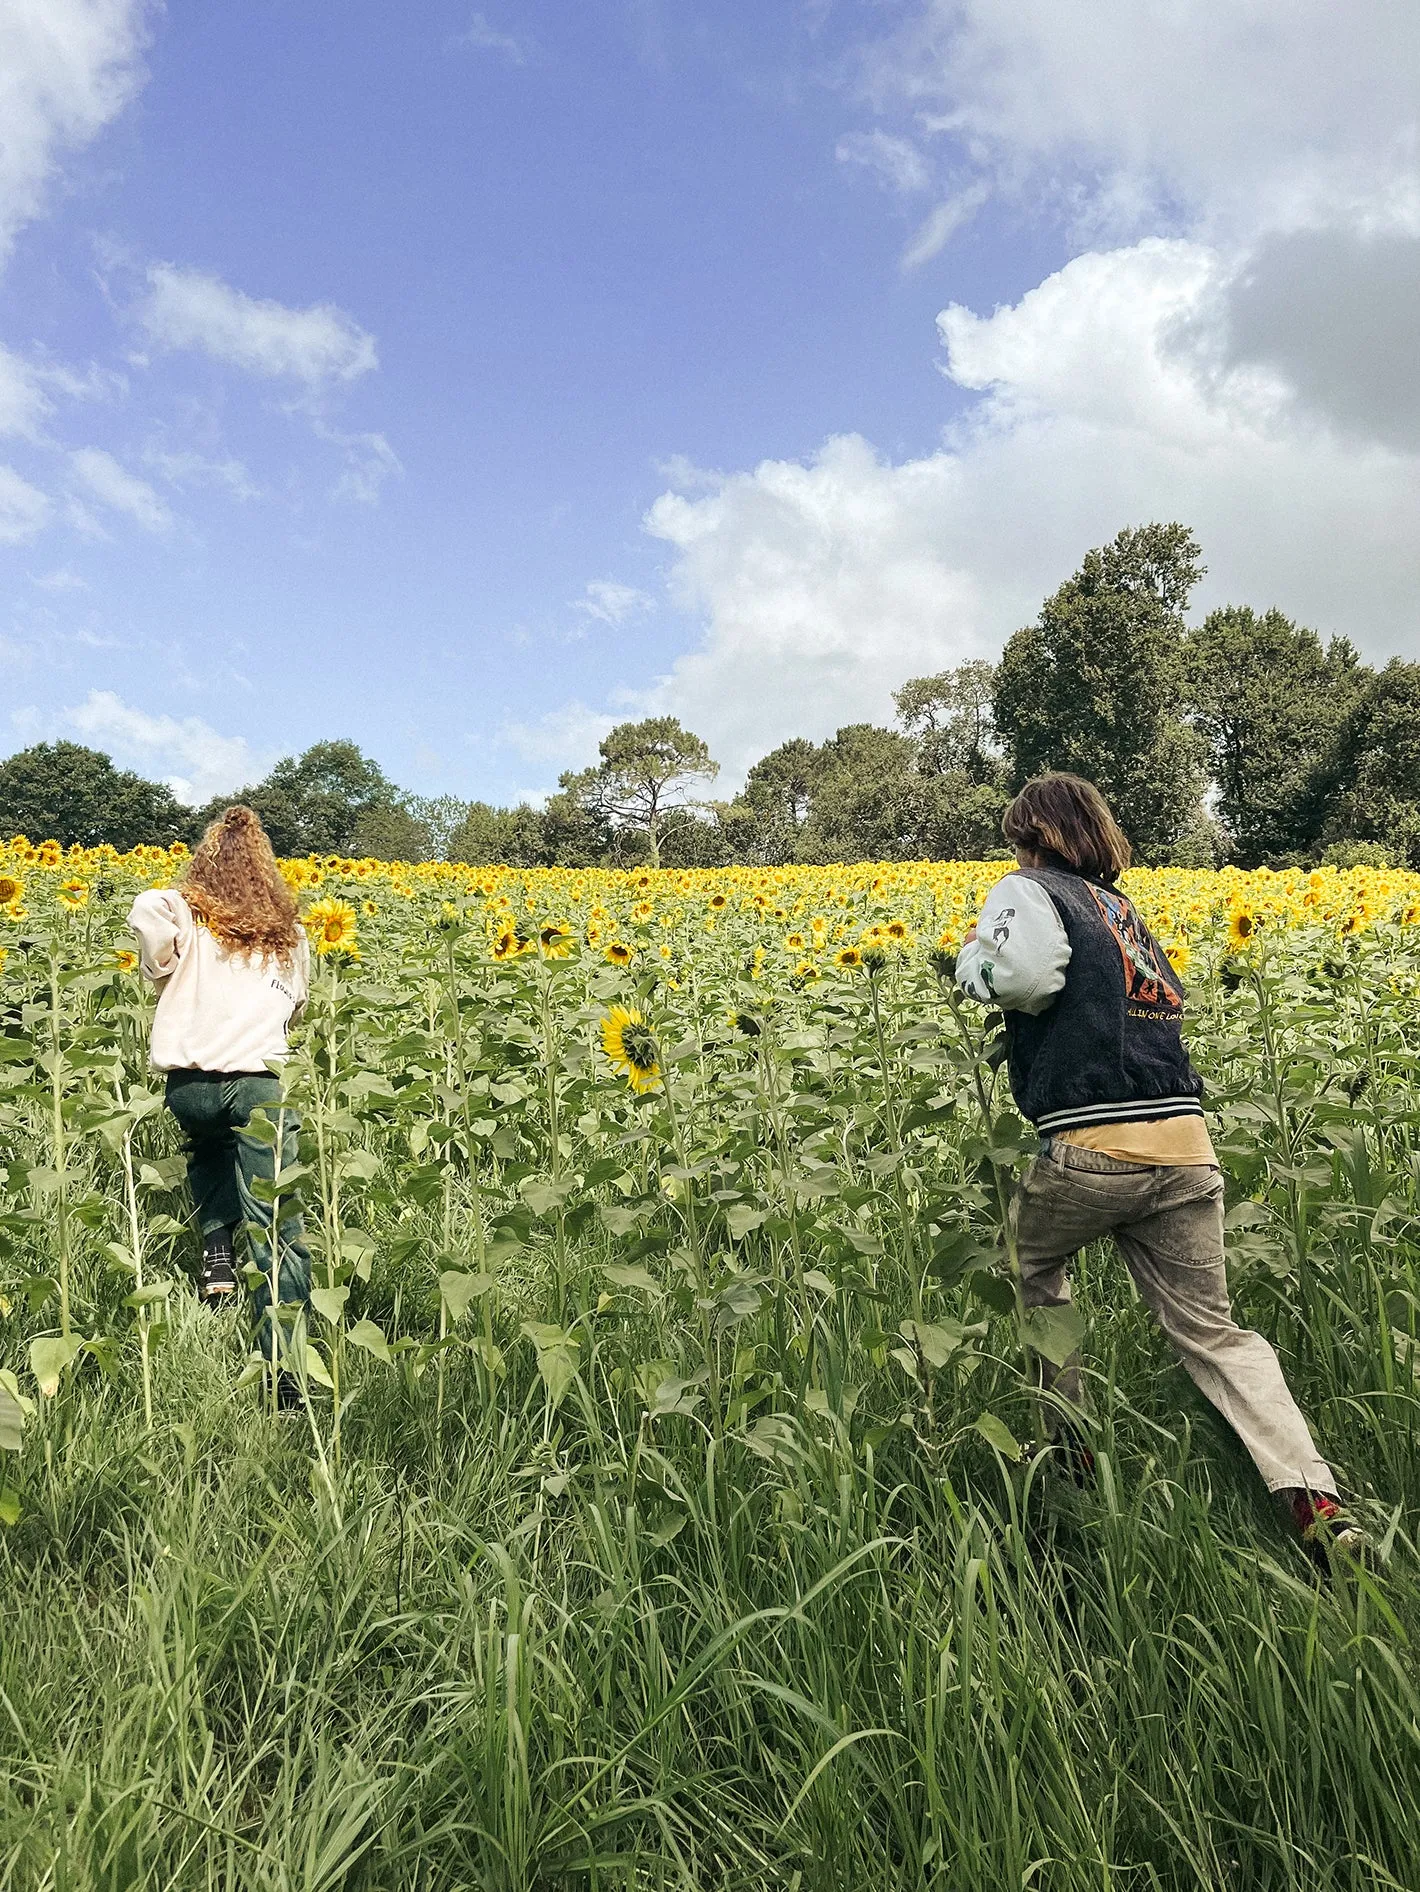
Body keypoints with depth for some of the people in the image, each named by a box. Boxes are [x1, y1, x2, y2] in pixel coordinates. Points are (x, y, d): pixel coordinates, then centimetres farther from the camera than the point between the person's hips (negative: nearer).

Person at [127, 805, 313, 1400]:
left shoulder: (184, 914, 8)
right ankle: (286, 1370, -8)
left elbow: (146, 911, -15)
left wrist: (161, 970, 0)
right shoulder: (289, 936, 18)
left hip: (189, 1084, 0)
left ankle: (216, 1249, 17)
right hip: (261, 1082, 0)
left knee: (209, 1148, 36)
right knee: (276, 1232, -1)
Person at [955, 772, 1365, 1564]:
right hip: (1186, 1144, 6)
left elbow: (1014, 973, -20)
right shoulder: (1127, 910, 24)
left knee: (1033, 1270, 23)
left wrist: (974, 961, 2)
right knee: (1213, 1331, 11)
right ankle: (1318, 1499, -1)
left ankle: (1074, 1450, 25)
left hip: (1093, 1148, -6)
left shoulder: (1030, 891, 1)